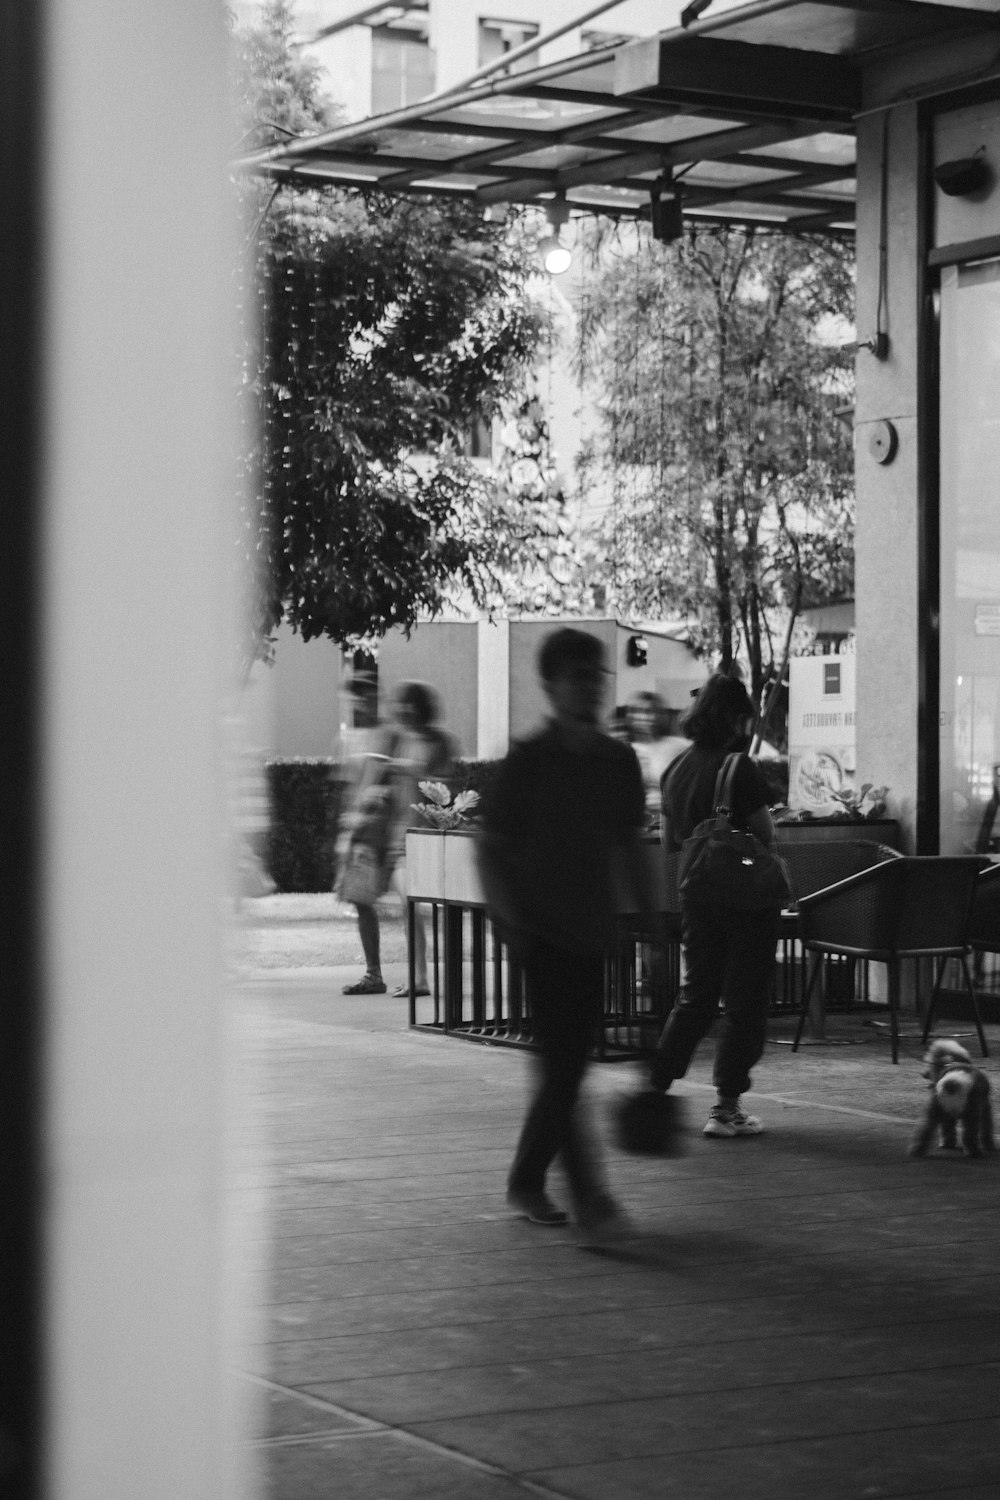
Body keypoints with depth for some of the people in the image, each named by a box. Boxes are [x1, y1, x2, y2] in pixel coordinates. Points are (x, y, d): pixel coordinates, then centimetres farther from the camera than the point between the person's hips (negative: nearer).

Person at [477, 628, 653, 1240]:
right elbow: (490, 846, -5)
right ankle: (591, 1200, -10)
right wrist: (510, 916, -16)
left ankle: (527, 1180, 25)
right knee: (562, 1064, -9)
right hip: (541, 930, -6)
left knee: (571, 1063, 10)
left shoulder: (619, 761, 8)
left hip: (592, 928, 6)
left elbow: (629, 843, 18)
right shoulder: (528, 761, -7)